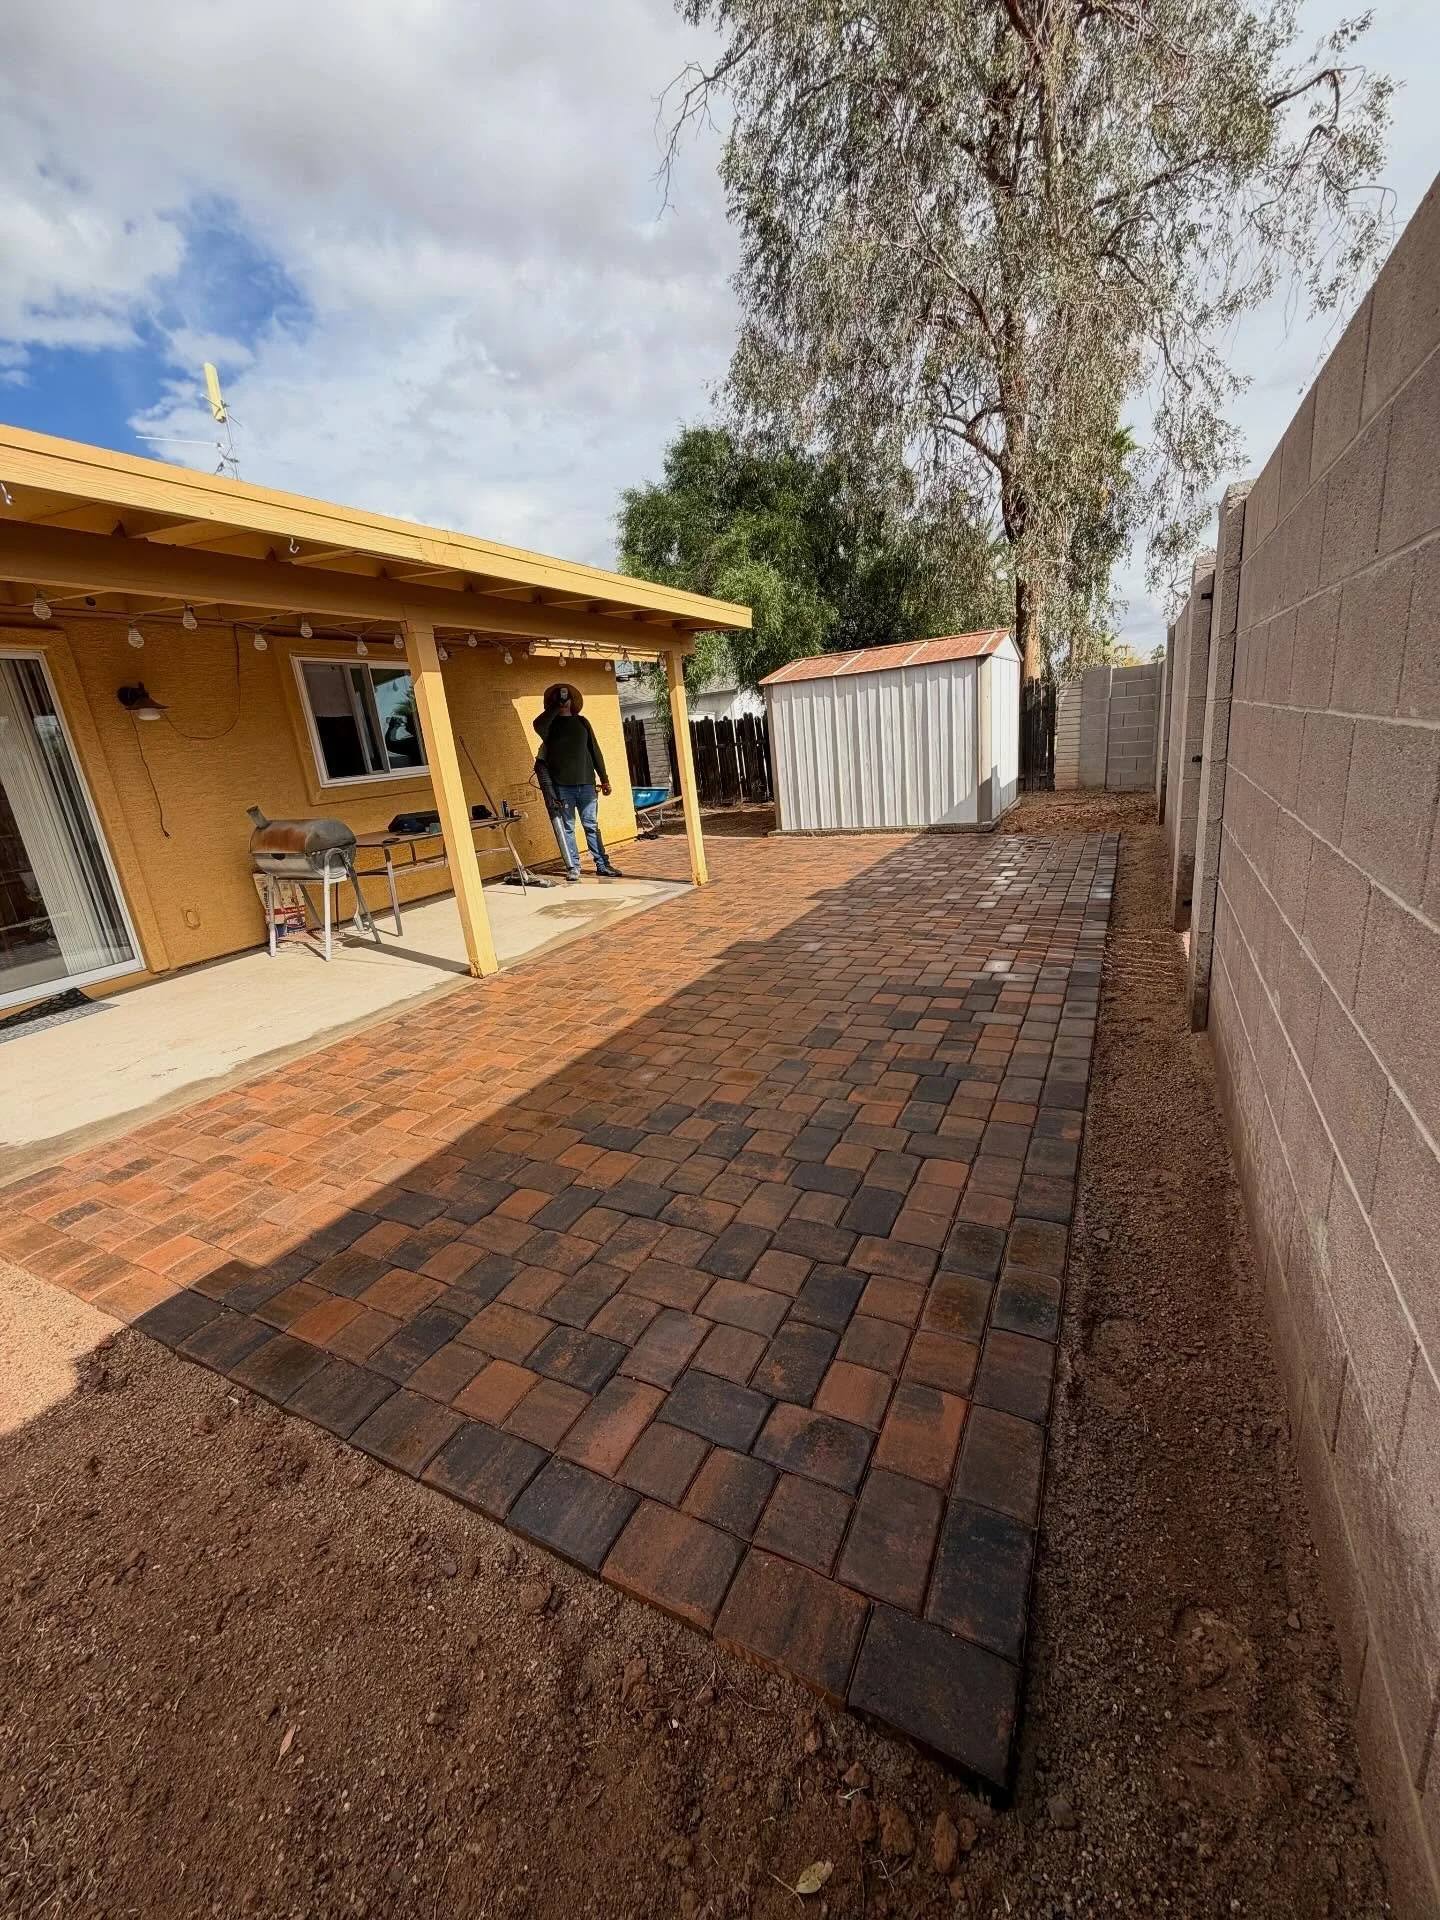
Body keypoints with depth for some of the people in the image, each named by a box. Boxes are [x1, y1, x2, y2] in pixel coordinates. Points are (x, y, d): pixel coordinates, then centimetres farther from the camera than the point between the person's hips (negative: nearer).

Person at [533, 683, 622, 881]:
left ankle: (602, 865, 10)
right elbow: (538, 726, -21)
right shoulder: (550, 723, 4)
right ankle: (573, 867, 5)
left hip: (586, 783, 2)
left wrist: (604, 779, 11)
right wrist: (555, 708, -14)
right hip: (562, 785, -2)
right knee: (567, 827, 0)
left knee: (592, 826, 6)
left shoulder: (582, 722, 13)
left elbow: (595, 751, 14)